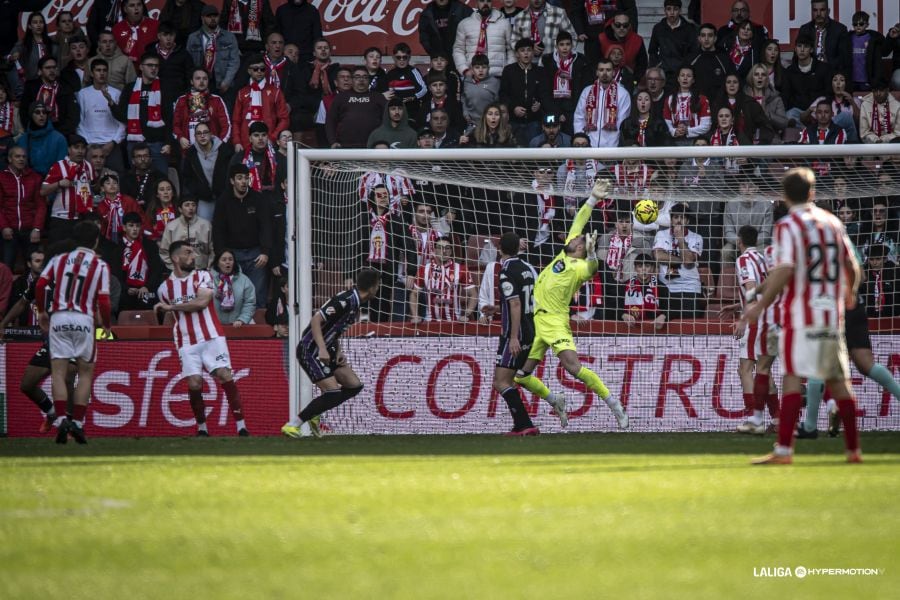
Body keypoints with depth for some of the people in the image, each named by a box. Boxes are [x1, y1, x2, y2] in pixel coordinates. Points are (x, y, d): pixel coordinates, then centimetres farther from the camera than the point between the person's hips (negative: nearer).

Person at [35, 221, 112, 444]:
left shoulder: (59, 260, 8)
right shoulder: (100, 266, 2)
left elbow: (40, 285, -1)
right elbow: (103, 301, -5)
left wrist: (42, 311, 14)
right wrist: (106, 325, 11)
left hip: (58, 318, 1)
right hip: (84, 319, -1)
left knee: (58, 372, 1)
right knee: (85, 372, 11)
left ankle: (61, 419, -15)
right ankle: (78, 422, 2)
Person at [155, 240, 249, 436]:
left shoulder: (203, 277, 2)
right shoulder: (165, 288, 9)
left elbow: (202, 302, -15)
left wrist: (171, 307, -13)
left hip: (211, 337, -2)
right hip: (187, 343, 2)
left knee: (225, 376, -12)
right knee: (194, 384, -11)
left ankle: (241, 426, -12)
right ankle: (201, 428, 5)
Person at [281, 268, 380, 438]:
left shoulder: (355, 302, 7)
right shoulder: (345, 301, -23)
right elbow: (316, 320, -27)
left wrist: (339, 351, 7)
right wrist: (322, 349, -34)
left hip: (326, 350, 10)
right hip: (310, 350, -10)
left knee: (354, 386, 7)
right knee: (333, 392, -17)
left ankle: (314, 414, 16)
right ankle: (292, 425, -11)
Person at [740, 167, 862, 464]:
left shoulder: (788, 225, -7)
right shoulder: (833, 222, 11)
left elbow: (784, 270, -19)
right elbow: (852, 267, 16)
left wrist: (760, 305, -15)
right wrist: (850, 295, 36)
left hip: (800, 311, -5)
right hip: (832, 312, 5)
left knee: (793, 377, -10)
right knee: (839, 379, 11)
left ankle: (784, 449, -18)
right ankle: (853, 449, 14)